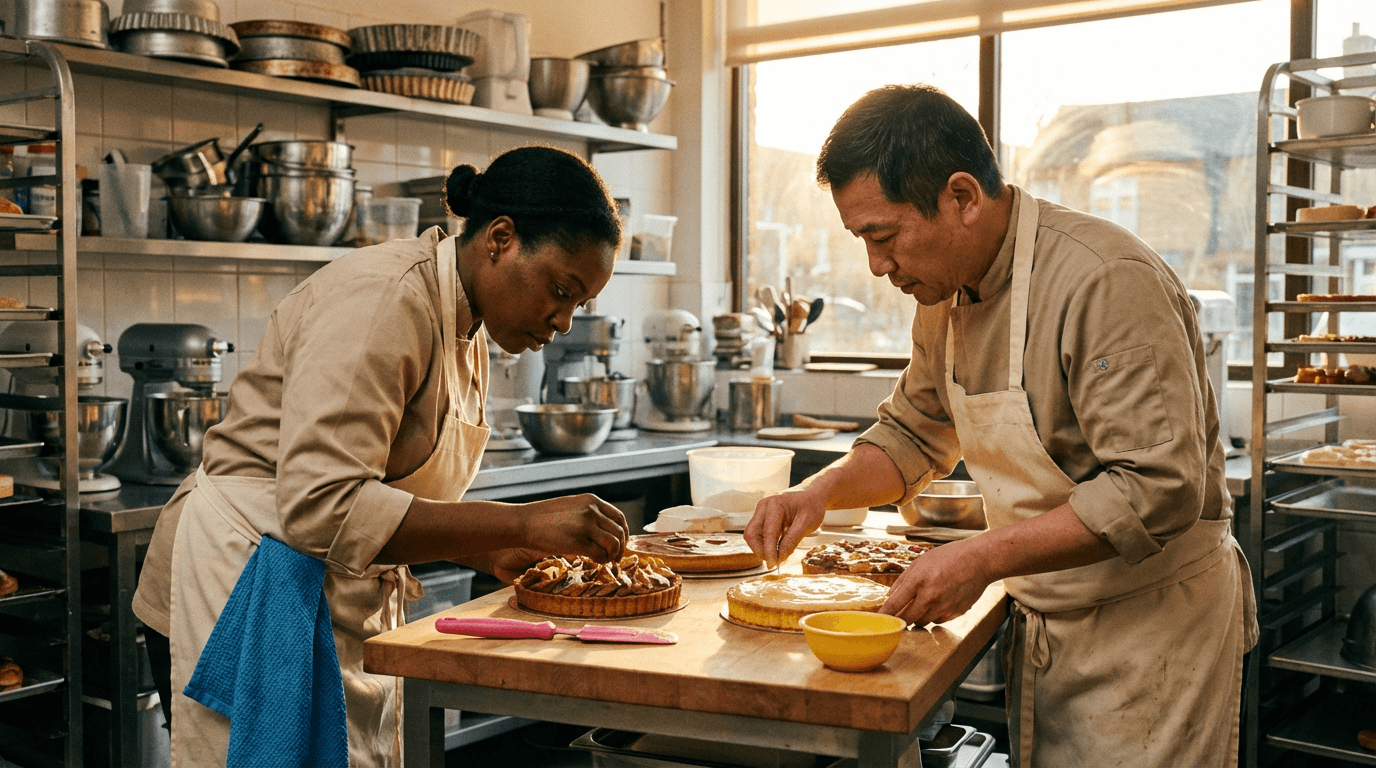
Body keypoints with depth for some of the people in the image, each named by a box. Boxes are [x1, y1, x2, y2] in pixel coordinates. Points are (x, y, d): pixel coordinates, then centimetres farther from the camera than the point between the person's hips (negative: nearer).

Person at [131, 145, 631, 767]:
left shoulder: (465, 332, 10)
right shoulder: (383, 297, -20)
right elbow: (320, 506, -30)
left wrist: (489, 551, 1)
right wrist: (519, 524, -29)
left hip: (340, 614, 9)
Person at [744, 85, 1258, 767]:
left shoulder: (1107, 284, -25)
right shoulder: (948, 293, 3)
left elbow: (1157, 489, -29)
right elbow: (914, 434, 15)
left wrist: (983, 558, -29)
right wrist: (822, 490, -3)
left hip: (1153, 621, -7)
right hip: (1043, 625, 7)